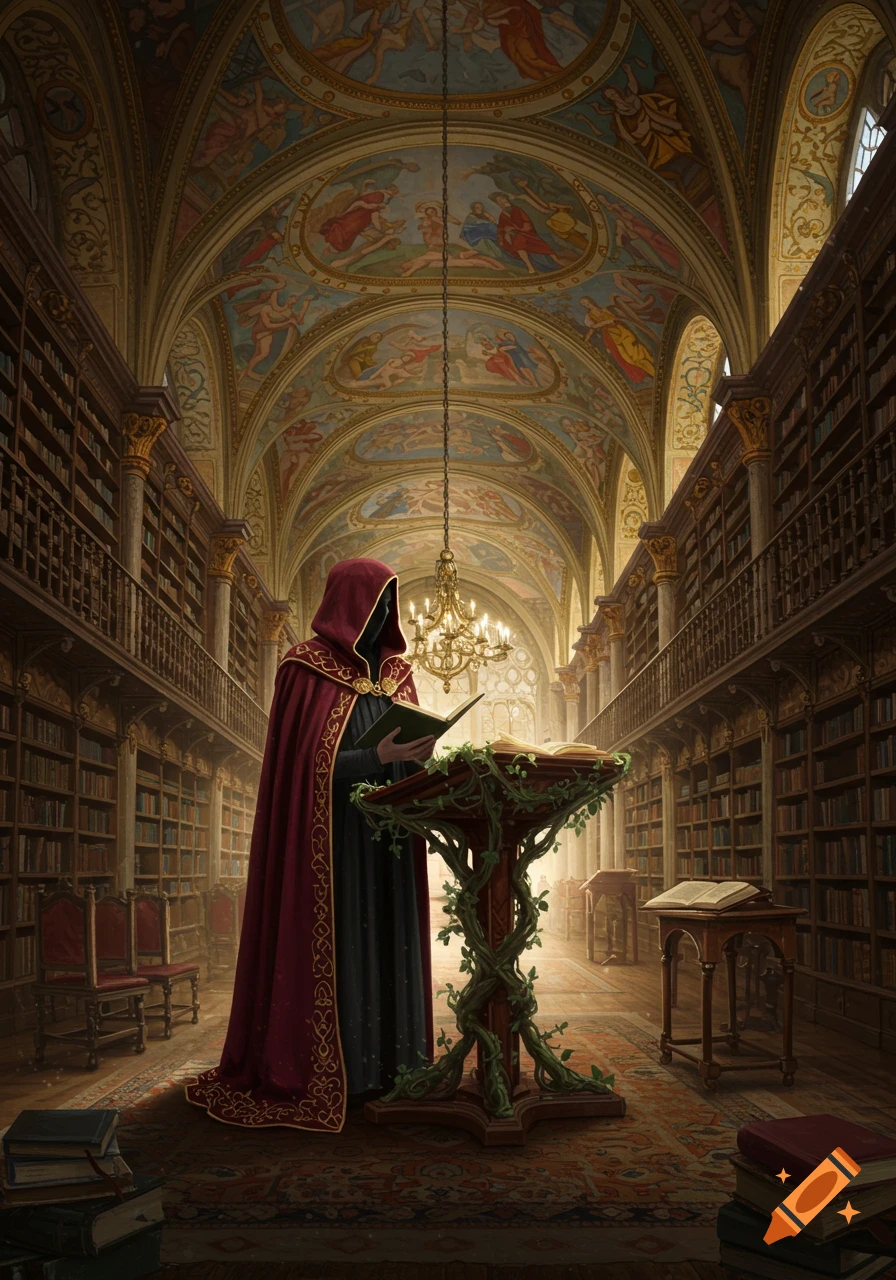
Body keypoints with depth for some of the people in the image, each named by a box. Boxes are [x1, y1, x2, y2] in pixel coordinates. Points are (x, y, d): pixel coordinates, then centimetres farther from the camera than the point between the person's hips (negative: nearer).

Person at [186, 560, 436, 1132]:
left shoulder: (396, 672, 14)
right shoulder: (308, 669, -4)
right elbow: (304, 764, -9)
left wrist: (418, 756, -7)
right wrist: (377, 757, -19)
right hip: (330, 837, -6)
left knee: (387, 941, 5)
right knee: (334, 942, -5)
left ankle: (386, 1062, 11)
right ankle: (321, 1071, 2)